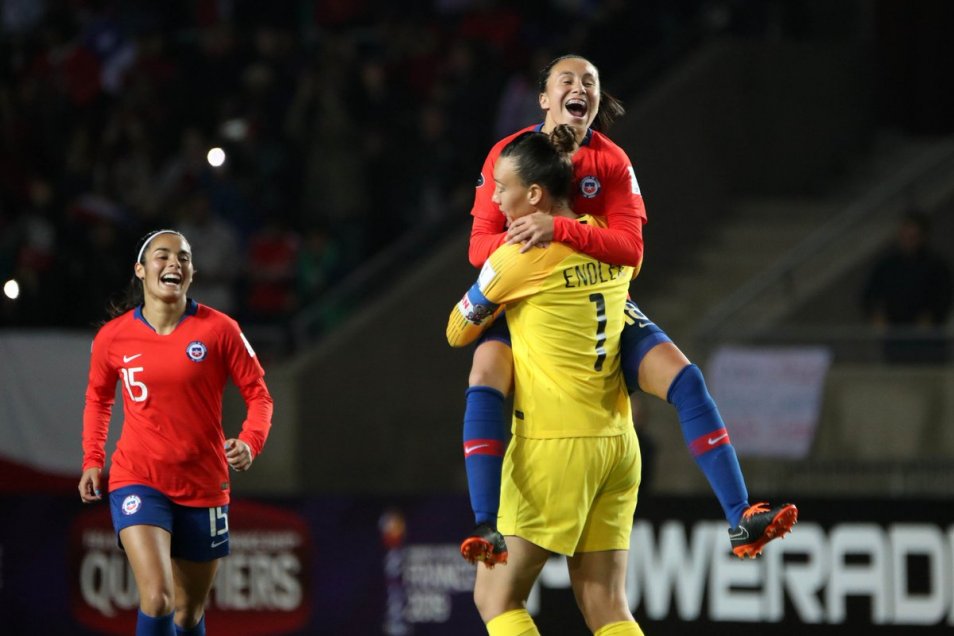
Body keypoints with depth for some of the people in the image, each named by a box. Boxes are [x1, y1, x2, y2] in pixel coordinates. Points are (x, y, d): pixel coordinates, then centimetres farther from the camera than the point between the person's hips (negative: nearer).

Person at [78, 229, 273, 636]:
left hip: (203, 485, 1)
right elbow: (98, 399, 16)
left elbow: (257, 393, 1)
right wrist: (92, 461, 8)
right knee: (157, 599, -22)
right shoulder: (113, 336, -2)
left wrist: (250, 443, -18)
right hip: (137, 481, -1)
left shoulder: (219, 330, -6)